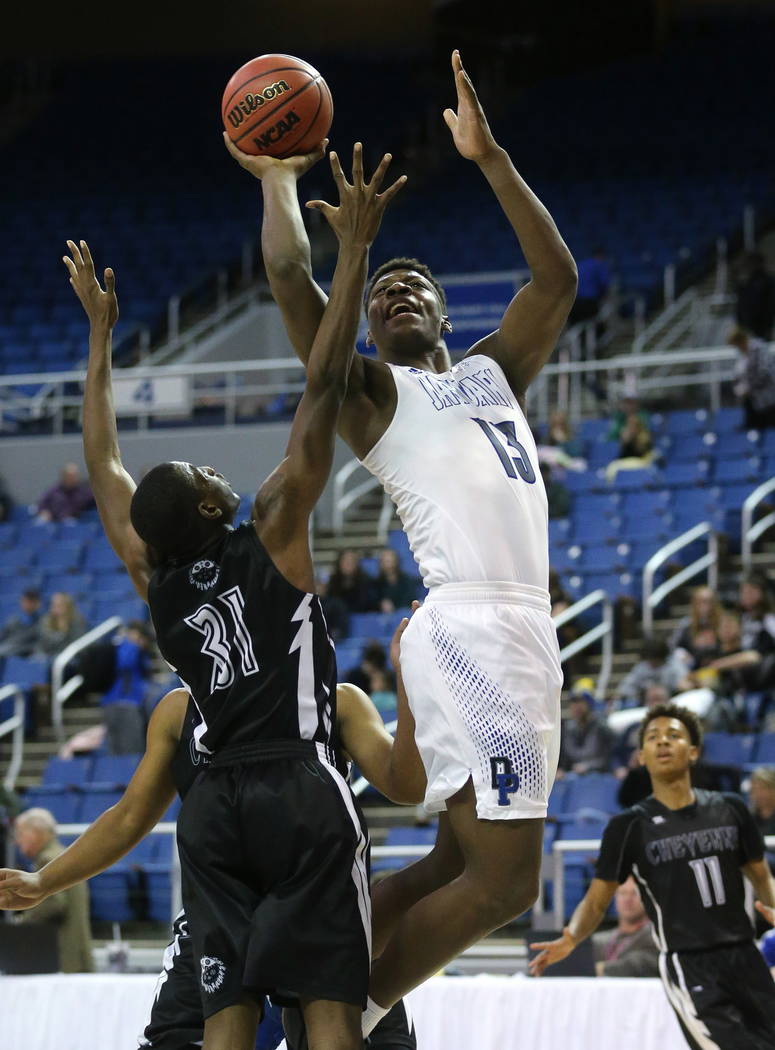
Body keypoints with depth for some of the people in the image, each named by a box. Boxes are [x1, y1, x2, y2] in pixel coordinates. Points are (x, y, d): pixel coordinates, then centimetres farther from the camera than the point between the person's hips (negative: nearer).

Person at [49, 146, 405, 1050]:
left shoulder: (152, 574, 7)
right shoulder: (272, 537, -6)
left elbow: (103, 463, 22)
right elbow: (323, 390, -9)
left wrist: (99, 330, 29)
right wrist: (354, 251, -9)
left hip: (215, 805, 5)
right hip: (300, 788, -5)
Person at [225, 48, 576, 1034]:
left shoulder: (495, 369, 27)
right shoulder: (368, 390, 9)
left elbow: (557, 278, 15)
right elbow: (290, 277, -4)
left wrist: (489, 158, 10)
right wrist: (278, 180, 8)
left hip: (526, 629, 8)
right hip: (467, 626, -8)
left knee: (468, 868, 7)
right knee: (503, 878, -15)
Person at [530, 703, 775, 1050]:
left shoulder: (729, 810, 8)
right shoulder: (629, 826, -1)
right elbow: (596, 901, 0)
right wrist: (570, 939, -20)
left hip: (744, 957, 4)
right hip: (688, 968, -4)